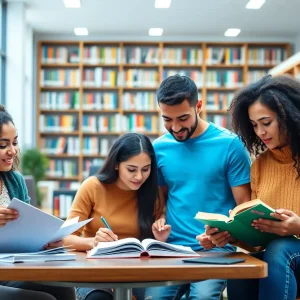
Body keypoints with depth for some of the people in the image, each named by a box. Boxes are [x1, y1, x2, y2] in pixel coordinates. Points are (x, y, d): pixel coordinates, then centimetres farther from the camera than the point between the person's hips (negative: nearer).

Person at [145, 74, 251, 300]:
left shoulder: (229, 144, -4)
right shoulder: (159, 148, 8)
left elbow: (245, 206, -2)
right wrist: (160, 219, -3)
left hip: (216, 248, -3)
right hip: (172, 247, 3)